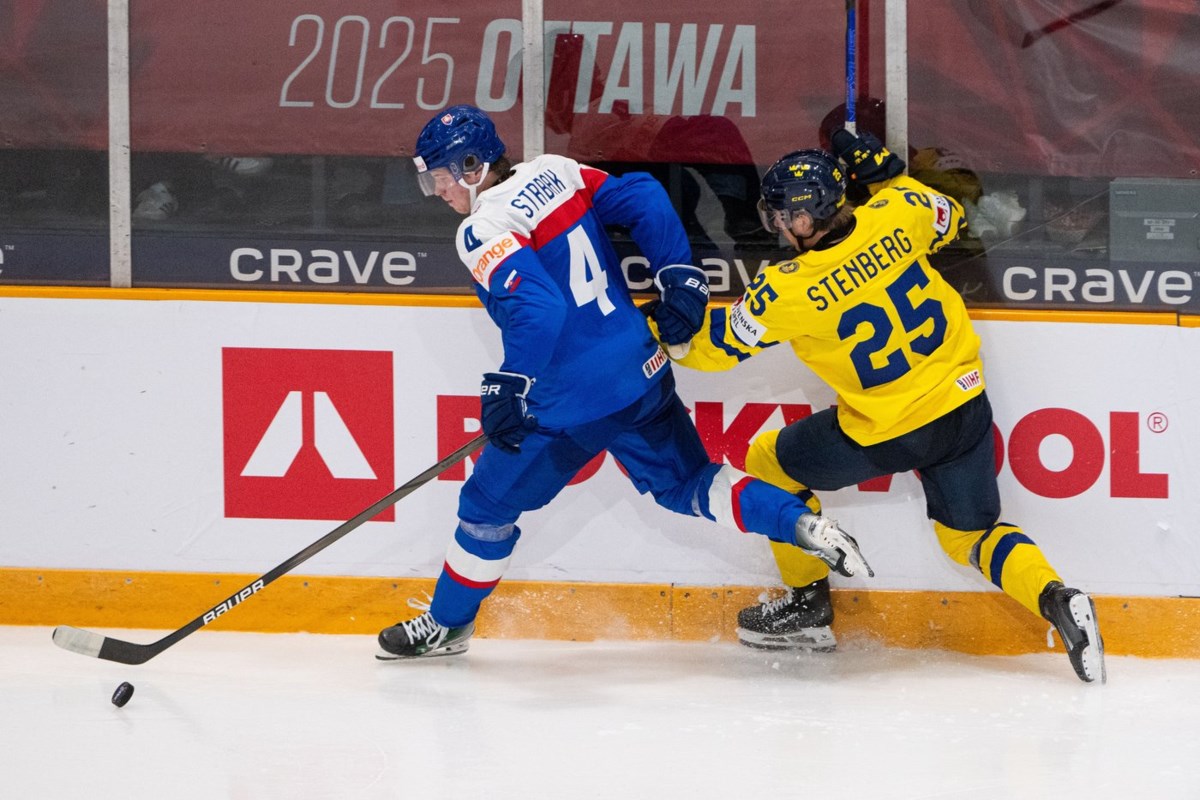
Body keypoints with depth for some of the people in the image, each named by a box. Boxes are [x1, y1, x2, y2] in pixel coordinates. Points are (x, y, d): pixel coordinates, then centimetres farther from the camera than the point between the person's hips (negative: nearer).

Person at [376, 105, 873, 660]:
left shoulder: (484, 230, -19)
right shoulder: (554, 173, 5)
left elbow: (539, 310, -30)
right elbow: (643, 200, 4)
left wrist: (508, 388, -23)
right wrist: (679, 278, 7)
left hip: (574, 404, -7)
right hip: (642, 372, 7)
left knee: (489, 505, 11)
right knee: (683, 483, 22)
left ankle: (446, 625, 25)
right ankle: (804, 525, 7)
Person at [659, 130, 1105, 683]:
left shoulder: (790, 290, -20)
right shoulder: (896, 214, -10)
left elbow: (718, 345, -5)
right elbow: (949, 220, 14)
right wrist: (886, 174, 16)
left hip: (886, 435, -5)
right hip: (963, 403, 5)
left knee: (771, 462, 19)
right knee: (970, 535, 21)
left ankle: (808, 605, 26)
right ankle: (1056, 601, -7)